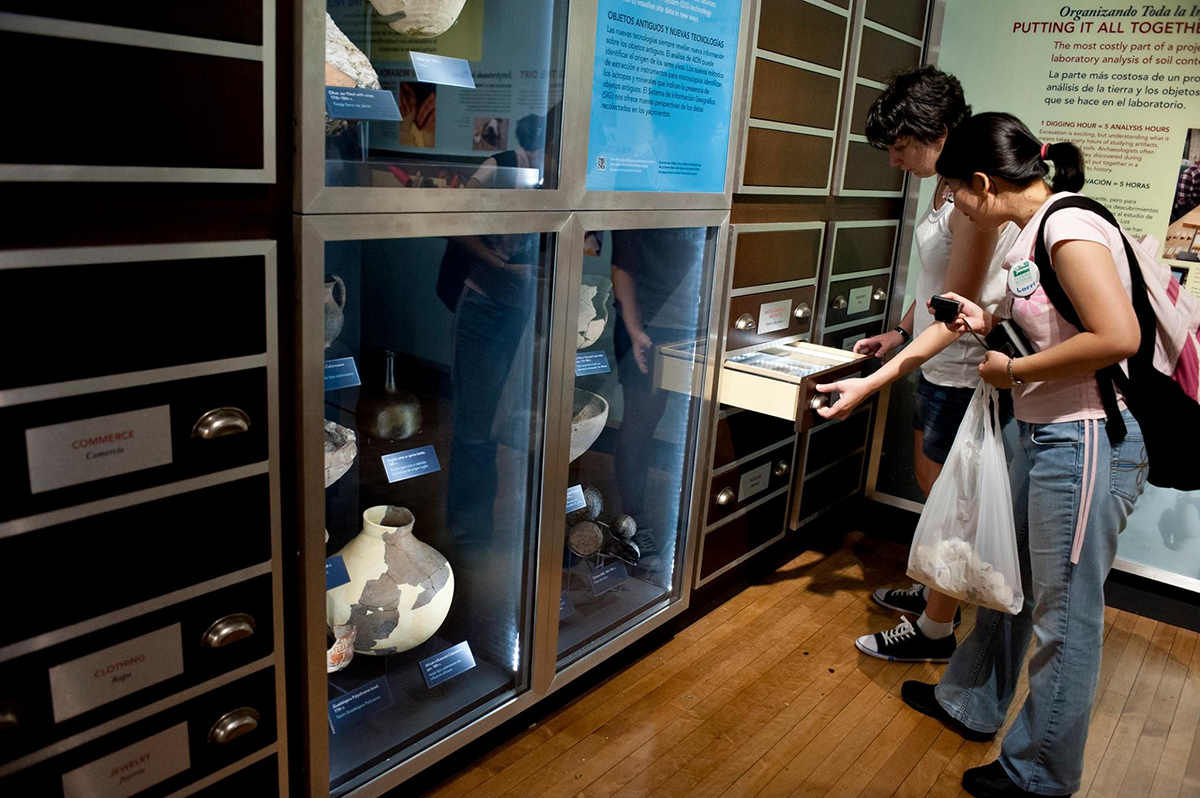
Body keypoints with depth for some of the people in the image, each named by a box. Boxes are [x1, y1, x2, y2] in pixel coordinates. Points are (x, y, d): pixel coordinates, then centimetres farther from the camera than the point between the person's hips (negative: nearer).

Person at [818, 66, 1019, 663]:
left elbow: (955, 318, -26)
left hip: (966, 374, -10)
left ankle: (936, 631, 21)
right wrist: (900, 331, 12)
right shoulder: (947, 185, 6)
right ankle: (936, 590, 41)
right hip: (941, 367, 10)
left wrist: (871, 385, -29)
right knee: (929, 480, 22)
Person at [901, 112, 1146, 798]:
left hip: (1087, 444, -10)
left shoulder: (1069, 226, -18)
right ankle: (972, 704, 42)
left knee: (1065, 615, 5)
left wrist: (1015, 371, -17)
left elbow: (1117, 336, -27)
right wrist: (991, 322, 8)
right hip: (1046, 436, 10)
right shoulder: (1037, 230, 11)